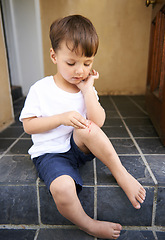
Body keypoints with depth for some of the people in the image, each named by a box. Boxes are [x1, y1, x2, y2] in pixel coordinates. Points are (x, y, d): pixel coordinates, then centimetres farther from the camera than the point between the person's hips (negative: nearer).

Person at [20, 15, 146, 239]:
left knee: (86, 127, -30)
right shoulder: (41, 89, -7)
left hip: (79, 147, 3)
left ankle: (121, 174, -14)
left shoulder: (87, 89, 1)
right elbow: (28, 125, -8)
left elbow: (98, 123, -10)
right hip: (50, 153, -2)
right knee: (62, 187, -31)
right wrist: (62, 118, -20)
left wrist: (87, 89, -15)